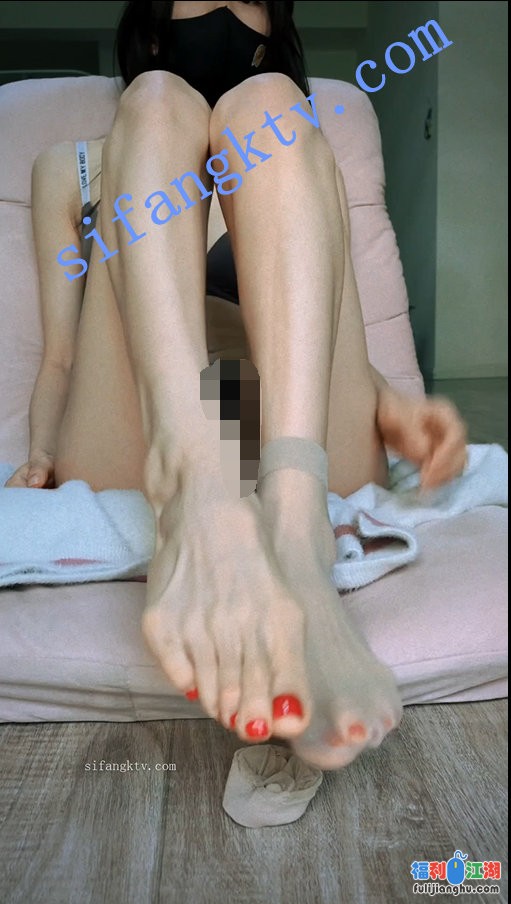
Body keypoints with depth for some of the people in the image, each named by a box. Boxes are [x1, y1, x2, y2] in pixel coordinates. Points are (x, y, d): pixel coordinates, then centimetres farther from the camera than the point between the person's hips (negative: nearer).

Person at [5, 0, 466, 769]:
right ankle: (194, 506, -40)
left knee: (267, 105, -12)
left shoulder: (303, 150, 31)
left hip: (301, 461, 1)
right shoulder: (70, 167, 29)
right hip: (135, 472, 0)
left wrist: (387, 406, -4)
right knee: (158, 103, -10)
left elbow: (329, 333, 19)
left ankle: (294, 530, -39)